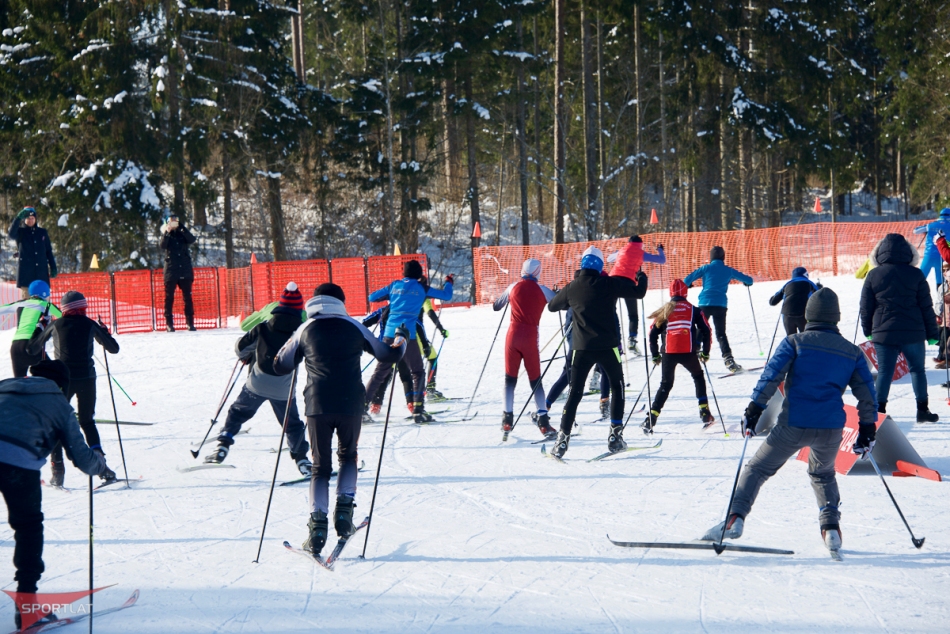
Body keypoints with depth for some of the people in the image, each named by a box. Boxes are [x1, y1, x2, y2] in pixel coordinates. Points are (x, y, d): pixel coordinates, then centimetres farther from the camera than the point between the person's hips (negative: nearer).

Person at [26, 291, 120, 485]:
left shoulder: (56, 325, 1)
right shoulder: (90, 325, 1)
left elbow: (32, 349, 9)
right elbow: (114, 349, 8)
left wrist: (40, 328, 26)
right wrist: (104, 332, 25)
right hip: (86, 378, 1)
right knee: (87, 422, 17)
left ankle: (57, 471, 1)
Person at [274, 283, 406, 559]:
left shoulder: (305, 330, 6)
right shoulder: (354, 327, 6)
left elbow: (281, 366, 13)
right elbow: (389, 355, 13)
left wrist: (298, 349, 32)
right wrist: (401, 339, 34)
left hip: (317, 405, 0)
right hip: (350, 404, 0)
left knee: (320, 466, 9)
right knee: (348, 456, 24)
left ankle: (318, 525, -6)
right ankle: (344, 511, 8)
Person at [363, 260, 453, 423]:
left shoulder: (394, 286, 12)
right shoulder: (421, 288, 4)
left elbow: (372, 297, 17)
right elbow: (446, 296, 10)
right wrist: (449, 282, 29)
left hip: (389, 333, 4)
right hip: (407, 334, -4)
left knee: (380, 371, 12)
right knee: (418, 373, 7)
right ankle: (418, 411, -4)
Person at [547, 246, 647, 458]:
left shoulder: (572, 288, 1)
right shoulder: (609, 284, -7)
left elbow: (552, 306, 16)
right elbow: (638, 291, -2)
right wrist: (642, 278, 19)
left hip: (582, 348, 2)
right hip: (607, 346, -2)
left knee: (575, 393, 8)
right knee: (617, 386, 16)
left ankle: (563, 438, -1)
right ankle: (615, 434, 8)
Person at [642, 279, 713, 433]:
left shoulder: (665, 310, 12)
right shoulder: (693, 310, 12)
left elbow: (653, 333, 8)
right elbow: (706, 331, 8)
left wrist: (655, 356, 17)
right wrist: (705, 353, 18)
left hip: (669, 353, 1)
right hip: (688, 352, -1)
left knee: (665, 385, 14)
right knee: (698, 378, 25)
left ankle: (651, 419, 1)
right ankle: (705, 413, 17)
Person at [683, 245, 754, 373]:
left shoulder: (706, 268, 3)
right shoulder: (729, 270, 9)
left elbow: (688, 279, -1)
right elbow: (748, 280, 18)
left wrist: (687, 285, 23)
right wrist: (748, 282, 42)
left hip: (705, 303, -1)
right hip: (721, 305, 1)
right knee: (721, 334, 6)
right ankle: (728, 359, -10)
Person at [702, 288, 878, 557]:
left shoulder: (794, 342, 1)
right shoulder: (851, 351, 10)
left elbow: (771, 376, -8)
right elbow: (867, 393, 12)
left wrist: (754, 410, -6)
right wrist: (867, 430, 19)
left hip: (793, 424, -3)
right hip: (831, 429, 3)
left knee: (757, 469, 10)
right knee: (823, 474, 29)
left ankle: (735, 519, -5)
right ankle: (831, 528, 14)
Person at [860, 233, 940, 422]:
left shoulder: (873, 275, 0)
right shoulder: (915, 275, -2)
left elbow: (866, 307, 5)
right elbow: (926, 307, 1)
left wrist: (868, 331, 19)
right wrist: (932, 333, 8)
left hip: (883, 333, 1)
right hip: (912, 333, -1)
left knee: (884, 371, 5)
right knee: (917, 370, 12)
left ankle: (878, 411, -1)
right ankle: (923, 410, 12)